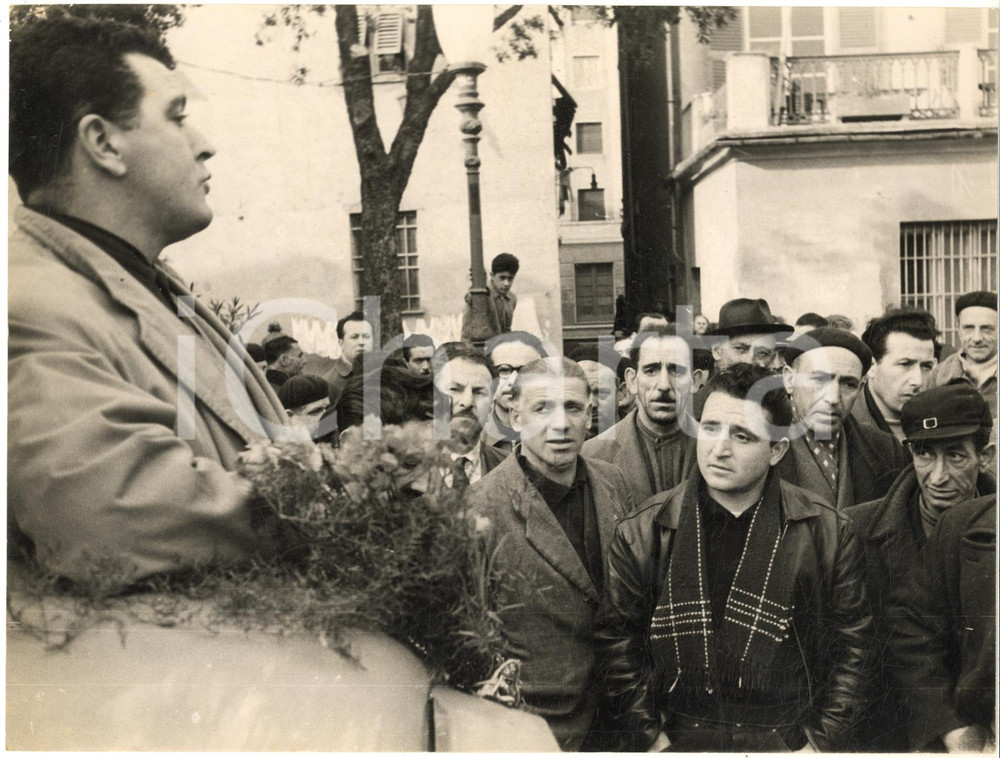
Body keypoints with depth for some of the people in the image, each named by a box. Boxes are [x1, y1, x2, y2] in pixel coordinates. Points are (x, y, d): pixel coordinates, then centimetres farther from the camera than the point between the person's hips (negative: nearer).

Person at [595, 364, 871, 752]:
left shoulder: (826, 532, -5)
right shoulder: (643, 532, -7)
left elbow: (851, 642, 0)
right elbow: (618, 645, -3)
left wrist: (822, 741, -4)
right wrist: (649, 739, -7)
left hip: (790, 742, 0)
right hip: (679, 739, 0)